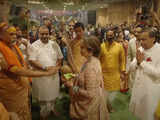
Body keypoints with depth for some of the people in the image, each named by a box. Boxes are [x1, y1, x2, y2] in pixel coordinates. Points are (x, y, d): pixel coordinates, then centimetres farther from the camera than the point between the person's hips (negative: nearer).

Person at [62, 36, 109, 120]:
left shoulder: (91, 67, -31)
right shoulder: (94, 61, -2)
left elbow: (90, 94, -28)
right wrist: (73, 80, -2)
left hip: (90, 107, -8)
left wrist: (72, 86, -20)